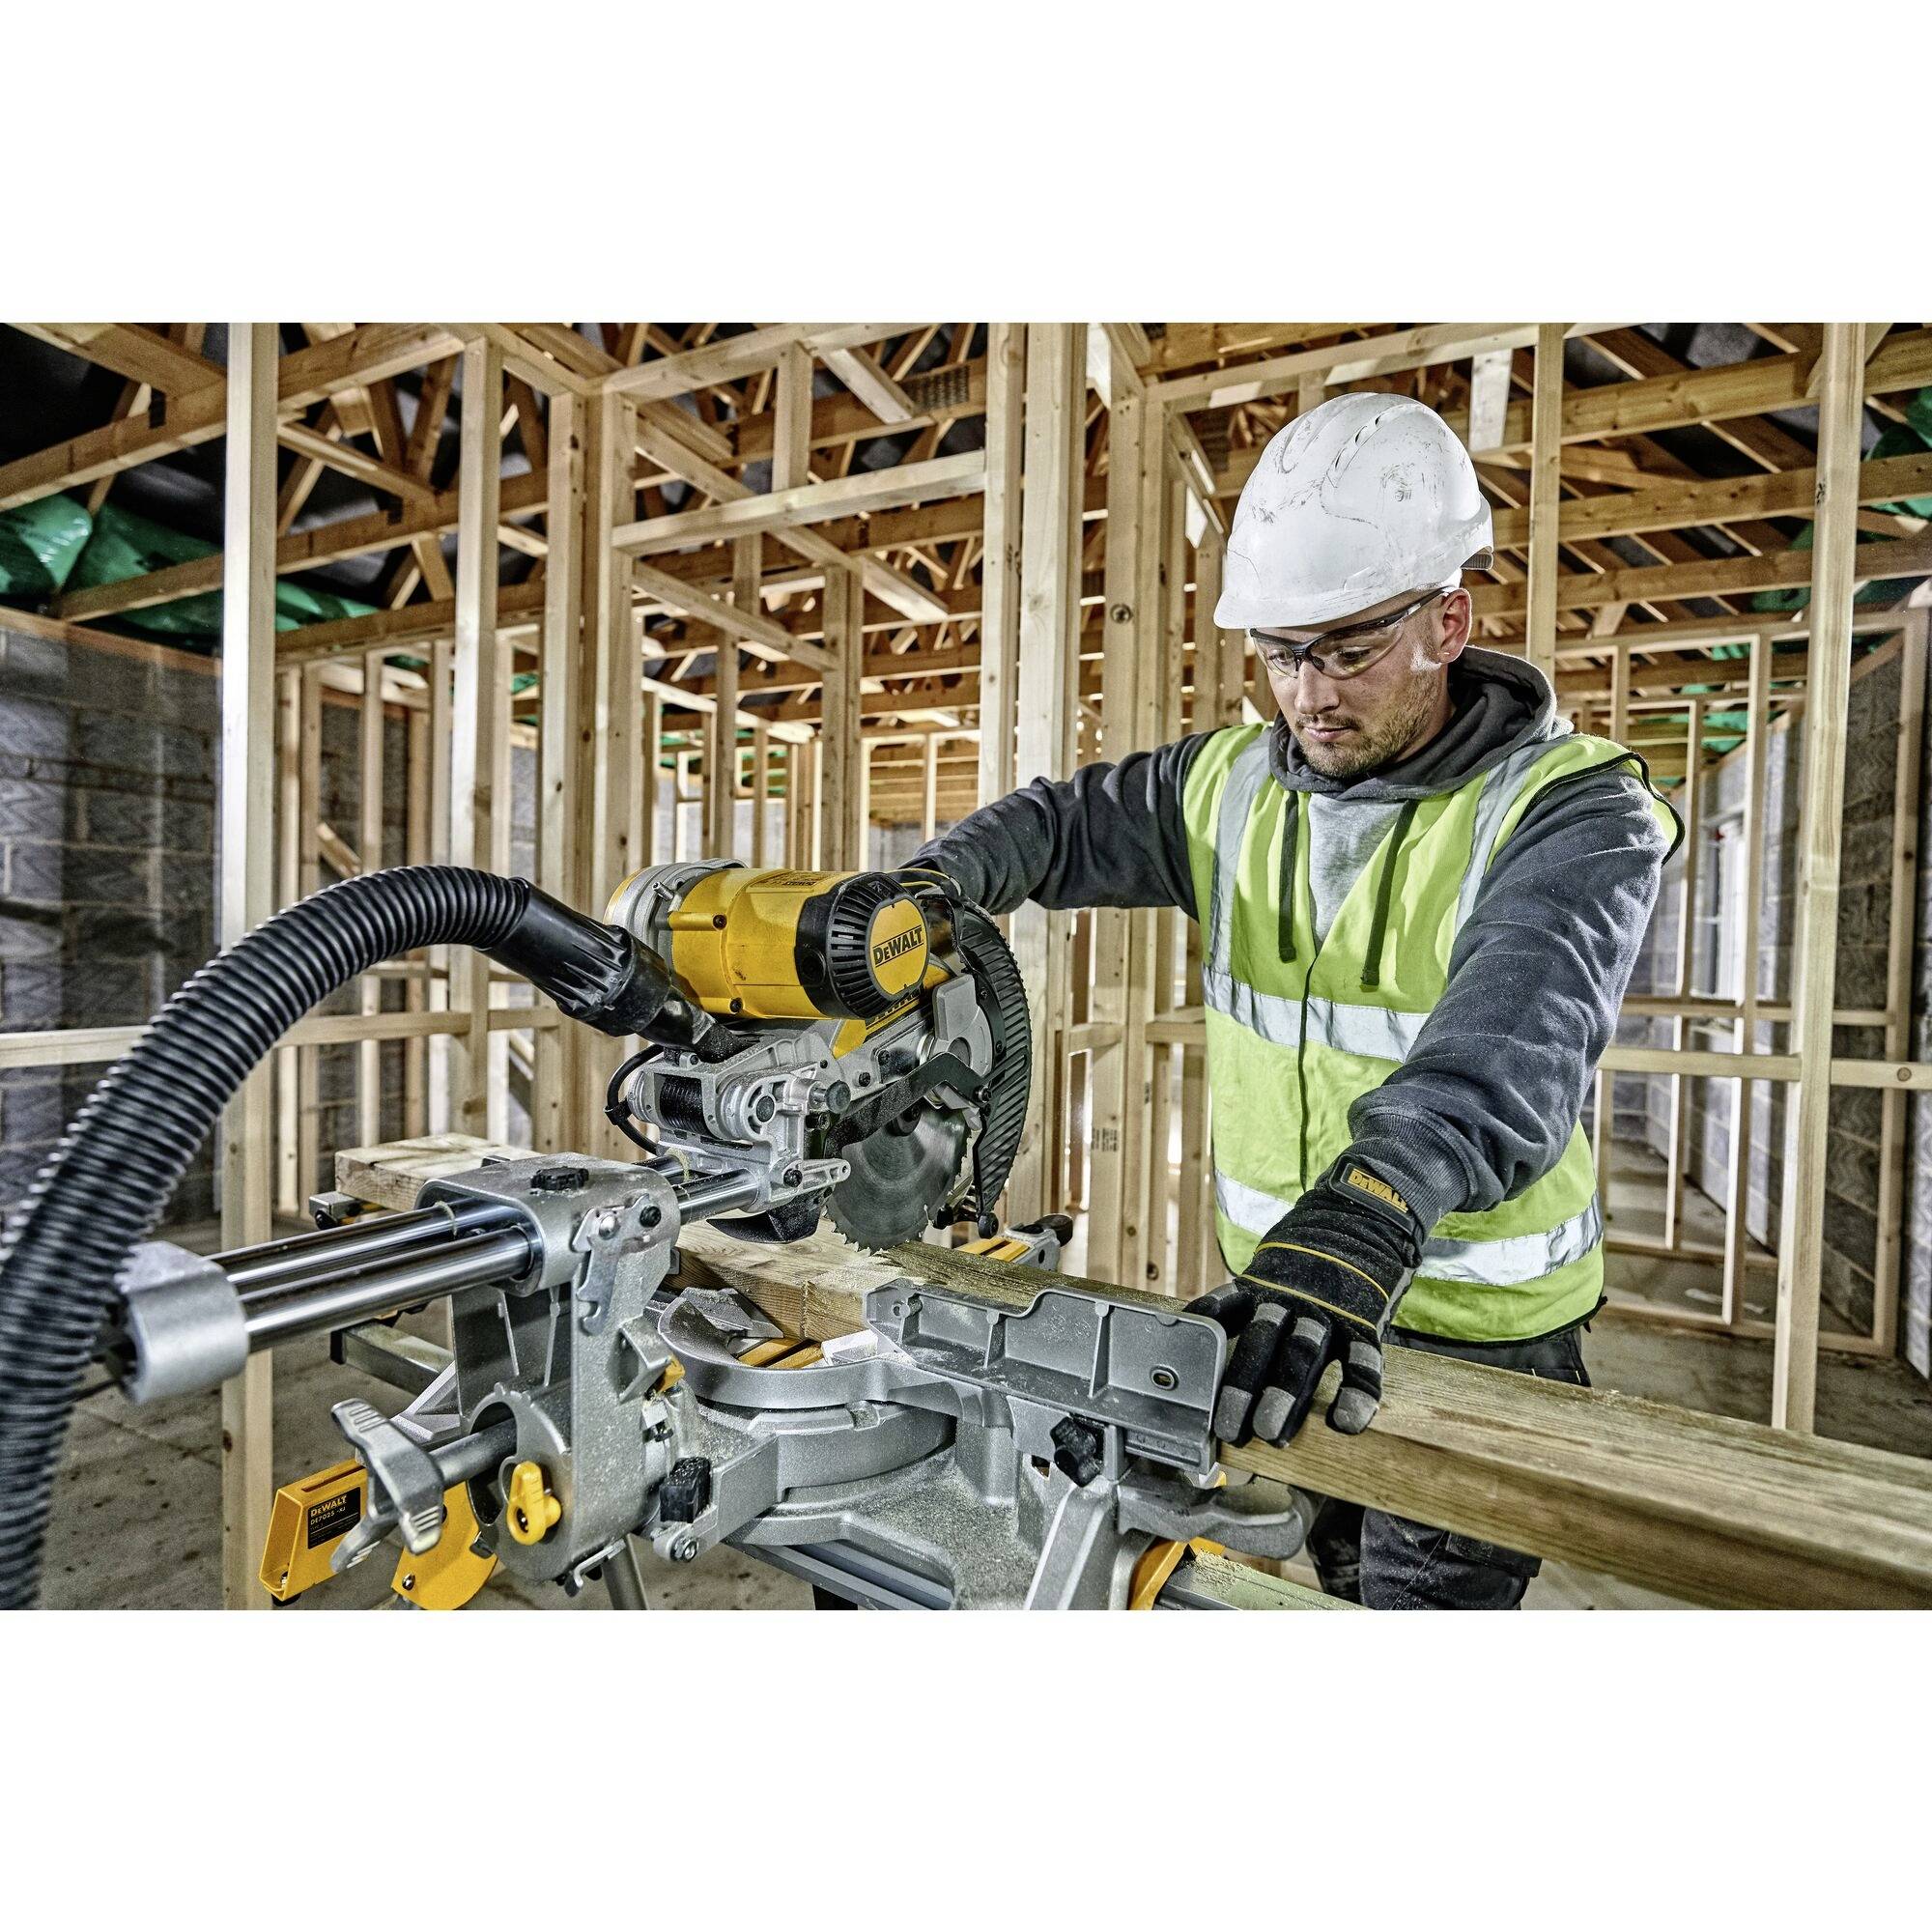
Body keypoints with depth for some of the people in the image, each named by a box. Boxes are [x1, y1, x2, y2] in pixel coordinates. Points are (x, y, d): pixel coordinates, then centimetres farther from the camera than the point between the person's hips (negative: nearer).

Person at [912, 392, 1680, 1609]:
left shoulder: (1576, 811, -16)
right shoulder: (1236, 786, -1)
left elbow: (1513, 1032, -34)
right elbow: (1064, 823, 7)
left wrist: (1367, 1213, -51)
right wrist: (929, 883, -13)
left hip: (1477, 1334, -4)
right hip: (1271, 1303, 5)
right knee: (1336, 1579, 24)